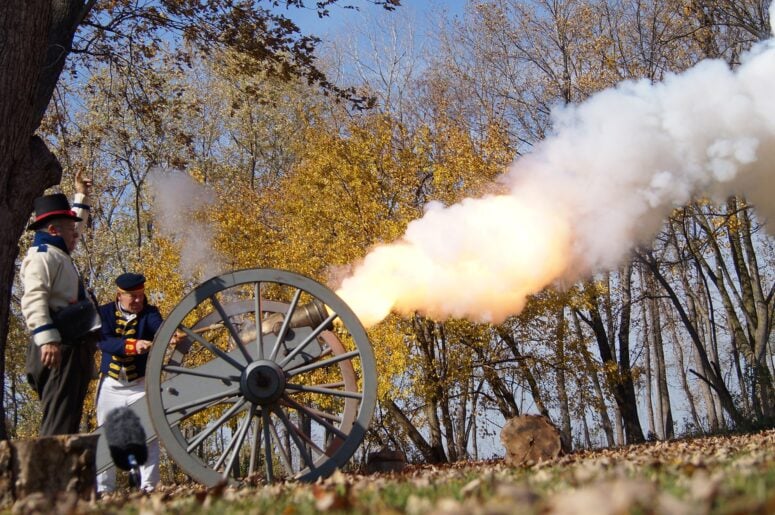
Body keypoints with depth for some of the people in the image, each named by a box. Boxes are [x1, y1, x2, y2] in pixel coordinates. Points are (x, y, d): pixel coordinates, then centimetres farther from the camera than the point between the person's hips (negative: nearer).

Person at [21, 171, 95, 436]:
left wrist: (81, 195, 49)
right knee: (59, 423, -18)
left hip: (73, 348, 10)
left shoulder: (58, 254, 24)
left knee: (68, 417, 8)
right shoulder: (42, 256, -7)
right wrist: (47, 338, -33)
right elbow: (33, 300, -22)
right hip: (60, 350, -10)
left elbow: (74, 228, 46)